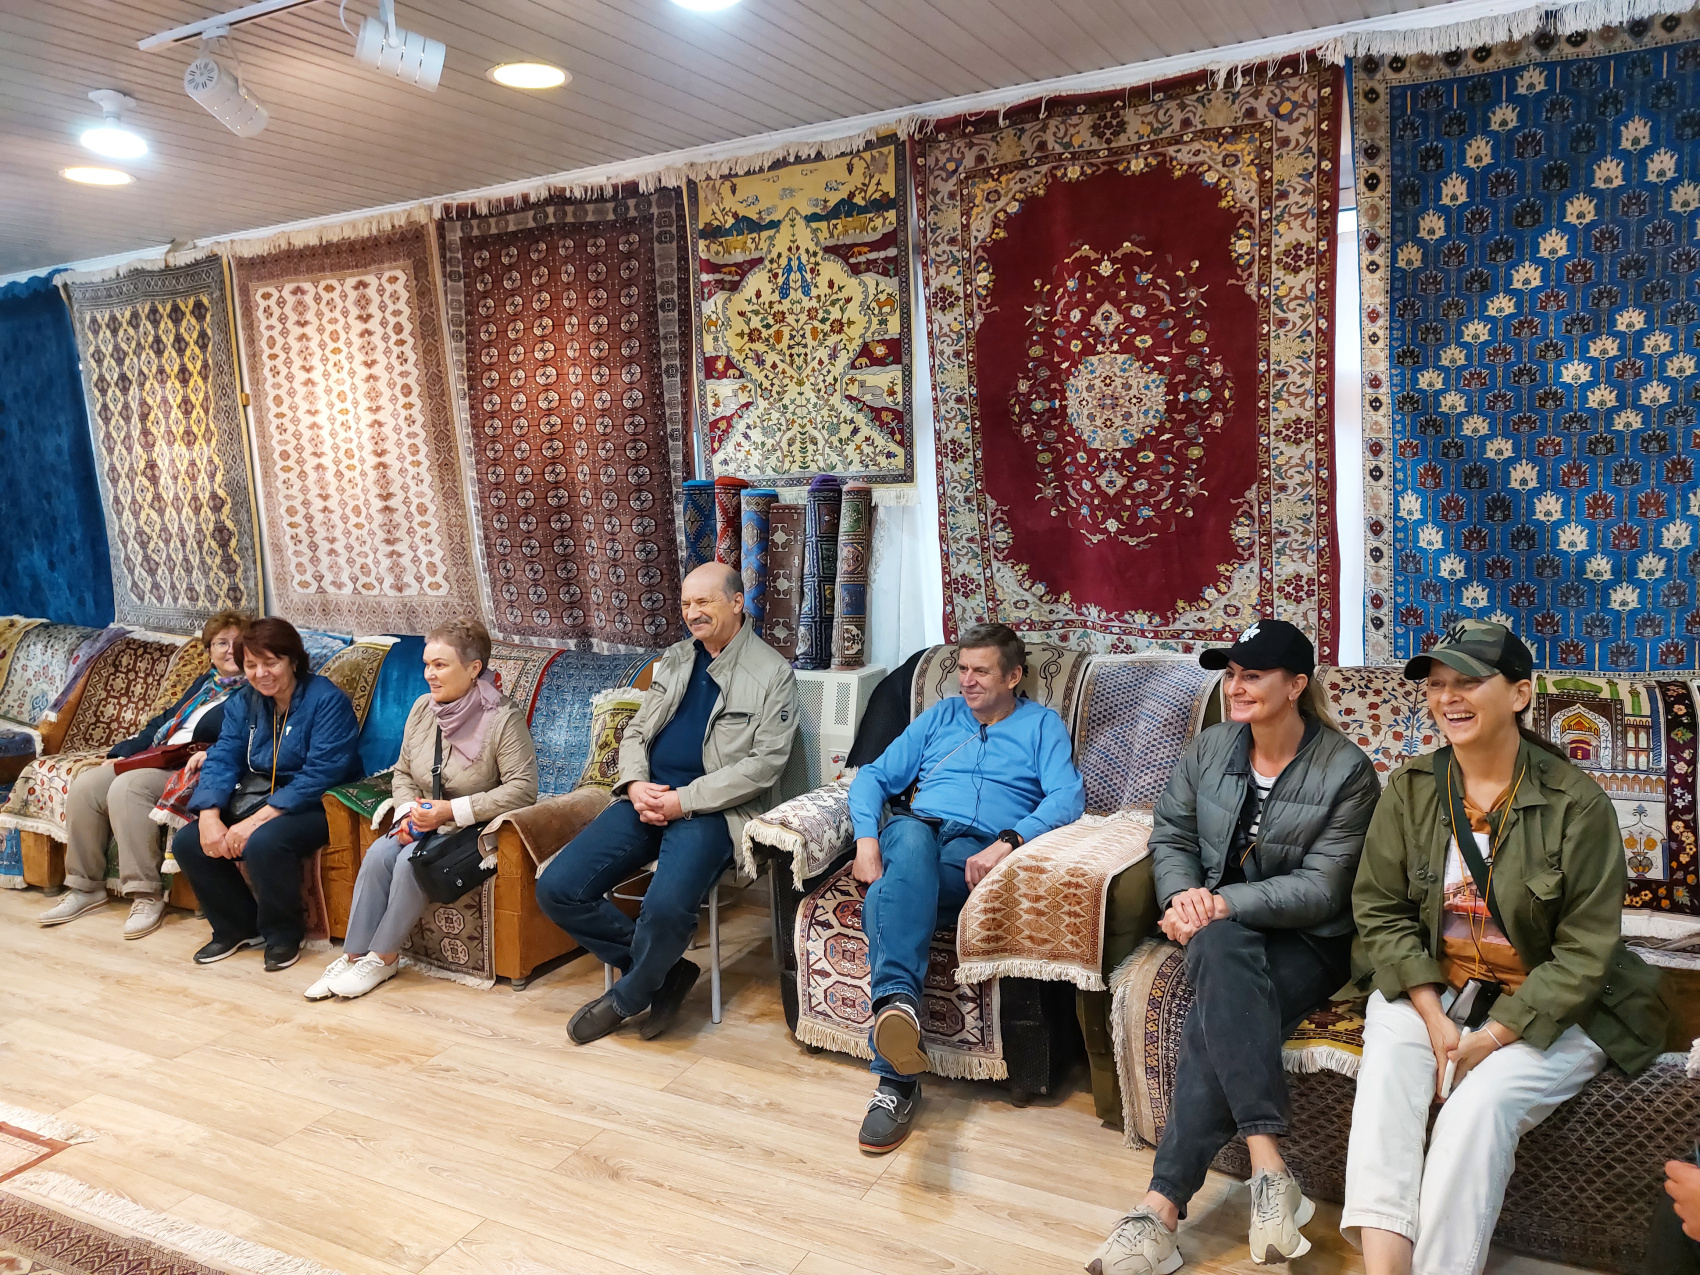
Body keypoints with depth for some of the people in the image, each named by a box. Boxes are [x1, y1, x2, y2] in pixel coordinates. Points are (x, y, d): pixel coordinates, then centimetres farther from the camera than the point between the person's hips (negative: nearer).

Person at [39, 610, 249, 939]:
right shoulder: (205, 683, 24)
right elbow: (164, 721, 26)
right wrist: (123, 752, 13)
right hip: (154, 758, 9)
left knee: (128, 787, -32)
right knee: (85, 785, -8)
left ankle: (146, 894, -26)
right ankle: (84, 886, 1)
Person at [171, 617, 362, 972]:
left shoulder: (327, 700, -15)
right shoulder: (244, 702, 9)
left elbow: (320, 774, -23)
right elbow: (221, 760, 0)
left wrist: (259, 819, -28)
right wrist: (209, 816, -18)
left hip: (311, 806, -7)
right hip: (253, 800, 8)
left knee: (263, 843, -34)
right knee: (187, 842, -9)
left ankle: (283, 935, -7)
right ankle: (238, 926, 12)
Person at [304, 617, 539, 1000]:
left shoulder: (503, 717, -17)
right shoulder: (423, 708, 4)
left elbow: (523, 788, -24)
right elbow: (403, 773, 14)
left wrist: (452, 810, -25)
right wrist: (408, 811, -8)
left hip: (475, 827, -6)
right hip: (426, 822, 6)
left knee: (412, 862, -27)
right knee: (378, 854, -20)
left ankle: (384, 957, -8)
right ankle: (354, 954, -10)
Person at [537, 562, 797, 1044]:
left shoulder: (772, 673, -1)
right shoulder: (673, 660, 19)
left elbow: (765, 763, -9)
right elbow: (636, 731, 20)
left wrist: (685, 801, -15)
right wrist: (635, 783, -3)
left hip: (710, 807, -6)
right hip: (647, 799, 7)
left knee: (665, 908, -33)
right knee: (556, 889, -11)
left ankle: (625, 998, 1)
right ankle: (664, 970, 4)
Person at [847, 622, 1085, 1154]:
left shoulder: (1041, 725, 18)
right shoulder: (941, 716, 29)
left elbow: (1068, 796, -1)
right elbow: (874, 776, 23)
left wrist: (1006, 843, -19)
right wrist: (866, 839, 2)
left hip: (977, 852, -2)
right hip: (917, 830, 2)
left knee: (887, 898, -36)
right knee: (911, 836, -39)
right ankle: (899, 999, -59)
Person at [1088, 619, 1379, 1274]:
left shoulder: (1346, 771, -8)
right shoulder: (1208, 749, 7)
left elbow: (1320, 888, -13)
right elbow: (1170, 836, 9)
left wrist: (1222, 904, -23)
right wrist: (1183, 896, -13)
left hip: (1307, 942, -3)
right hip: (1218, 927, 3)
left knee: (1215, 1023, -33)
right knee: (1221, 950, -35)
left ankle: (1162, 1208, -28)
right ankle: (1269, 1168, -37)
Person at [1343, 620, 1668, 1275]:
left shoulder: (1576, 803, -11)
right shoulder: (1411, 788, -1)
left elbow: (1584, 951, -10)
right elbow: (1381, 909, 0)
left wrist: (1491, 1037, -17)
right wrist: (1434, 1018, -13)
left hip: (1550, 1009, -2)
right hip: (1430, 990, 3)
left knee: (1478, 1104, -28)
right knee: (1386, 1069, -26)